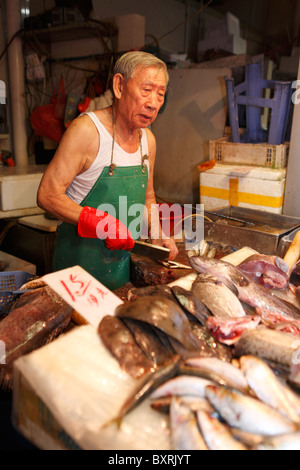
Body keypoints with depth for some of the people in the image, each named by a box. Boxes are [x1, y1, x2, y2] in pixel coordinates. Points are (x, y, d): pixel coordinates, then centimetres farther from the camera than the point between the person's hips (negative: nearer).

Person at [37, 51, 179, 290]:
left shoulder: (148, 140, 4)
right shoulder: (86, 130, -17)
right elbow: (47, 196, -19)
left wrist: (157, 233, 0)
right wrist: (104, 224, -27)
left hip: (127, 258, 6)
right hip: (81, 258, -6)